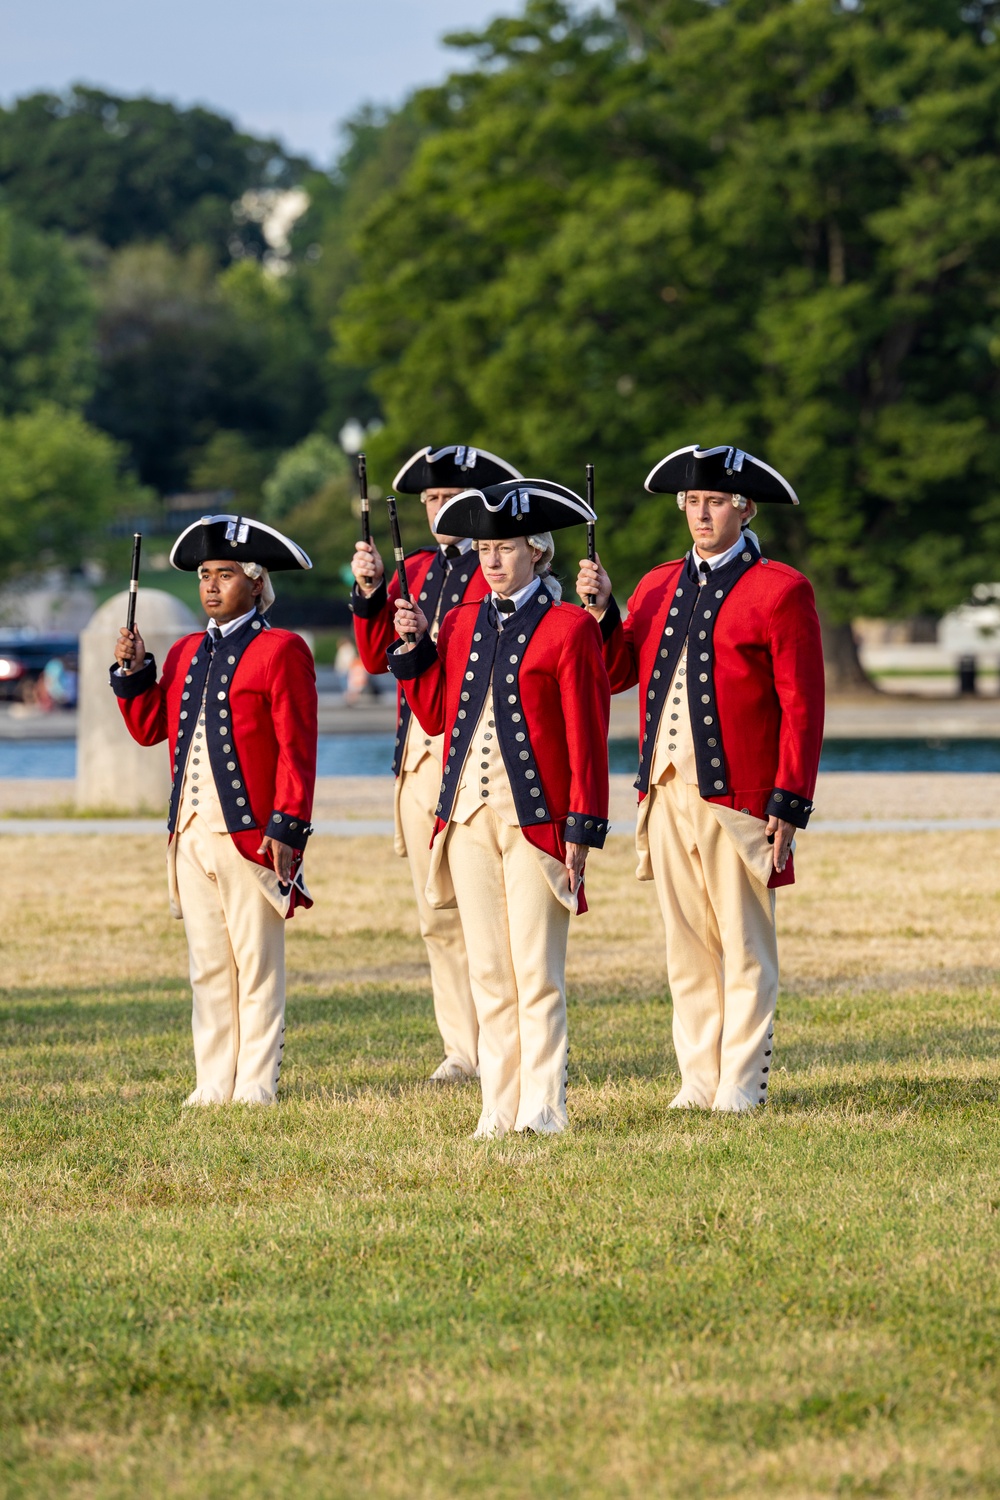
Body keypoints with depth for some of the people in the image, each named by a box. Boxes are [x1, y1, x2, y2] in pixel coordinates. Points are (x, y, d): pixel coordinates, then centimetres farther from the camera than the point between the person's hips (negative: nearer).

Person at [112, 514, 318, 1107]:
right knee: (208, 965, 9)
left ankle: (257, 1086, 3)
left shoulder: (282, 650, -5)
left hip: (251, 831, -7)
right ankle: (214, 1085, 14)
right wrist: (134, 672, 3)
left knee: (257, 965, -2)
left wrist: (287, 826, -15)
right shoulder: (187, 653, 16)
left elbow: (297, 747, -9)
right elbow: (148, 727, 19)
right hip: (194, 830, 7)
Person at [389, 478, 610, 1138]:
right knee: (488, 972, 6)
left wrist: (583, 829, -10)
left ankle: (543, 1108, -1)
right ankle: (500, 1108, 10)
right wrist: (415, 645, 4)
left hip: (535, 819, -5)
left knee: (537, 973, -6)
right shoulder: (463, 624, 13)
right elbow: (435, 715, 17)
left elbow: (587, 737, -5)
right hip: (469, 814, 5)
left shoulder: (569, 628, -4)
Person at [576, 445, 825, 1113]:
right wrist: (600, 609, -6)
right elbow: (616, 673, 11)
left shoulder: (780, 591, -3)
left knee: (744, 948, 0)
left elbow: (803, 706, -6)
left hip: (738, 798, -5)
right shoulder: (659, 587, 15)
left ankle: (741, 1085, 5)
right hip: (667, 795, 5)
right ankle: (699, 1081, 14)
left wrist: (790, 804, -12)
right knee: (688, 947, 8)